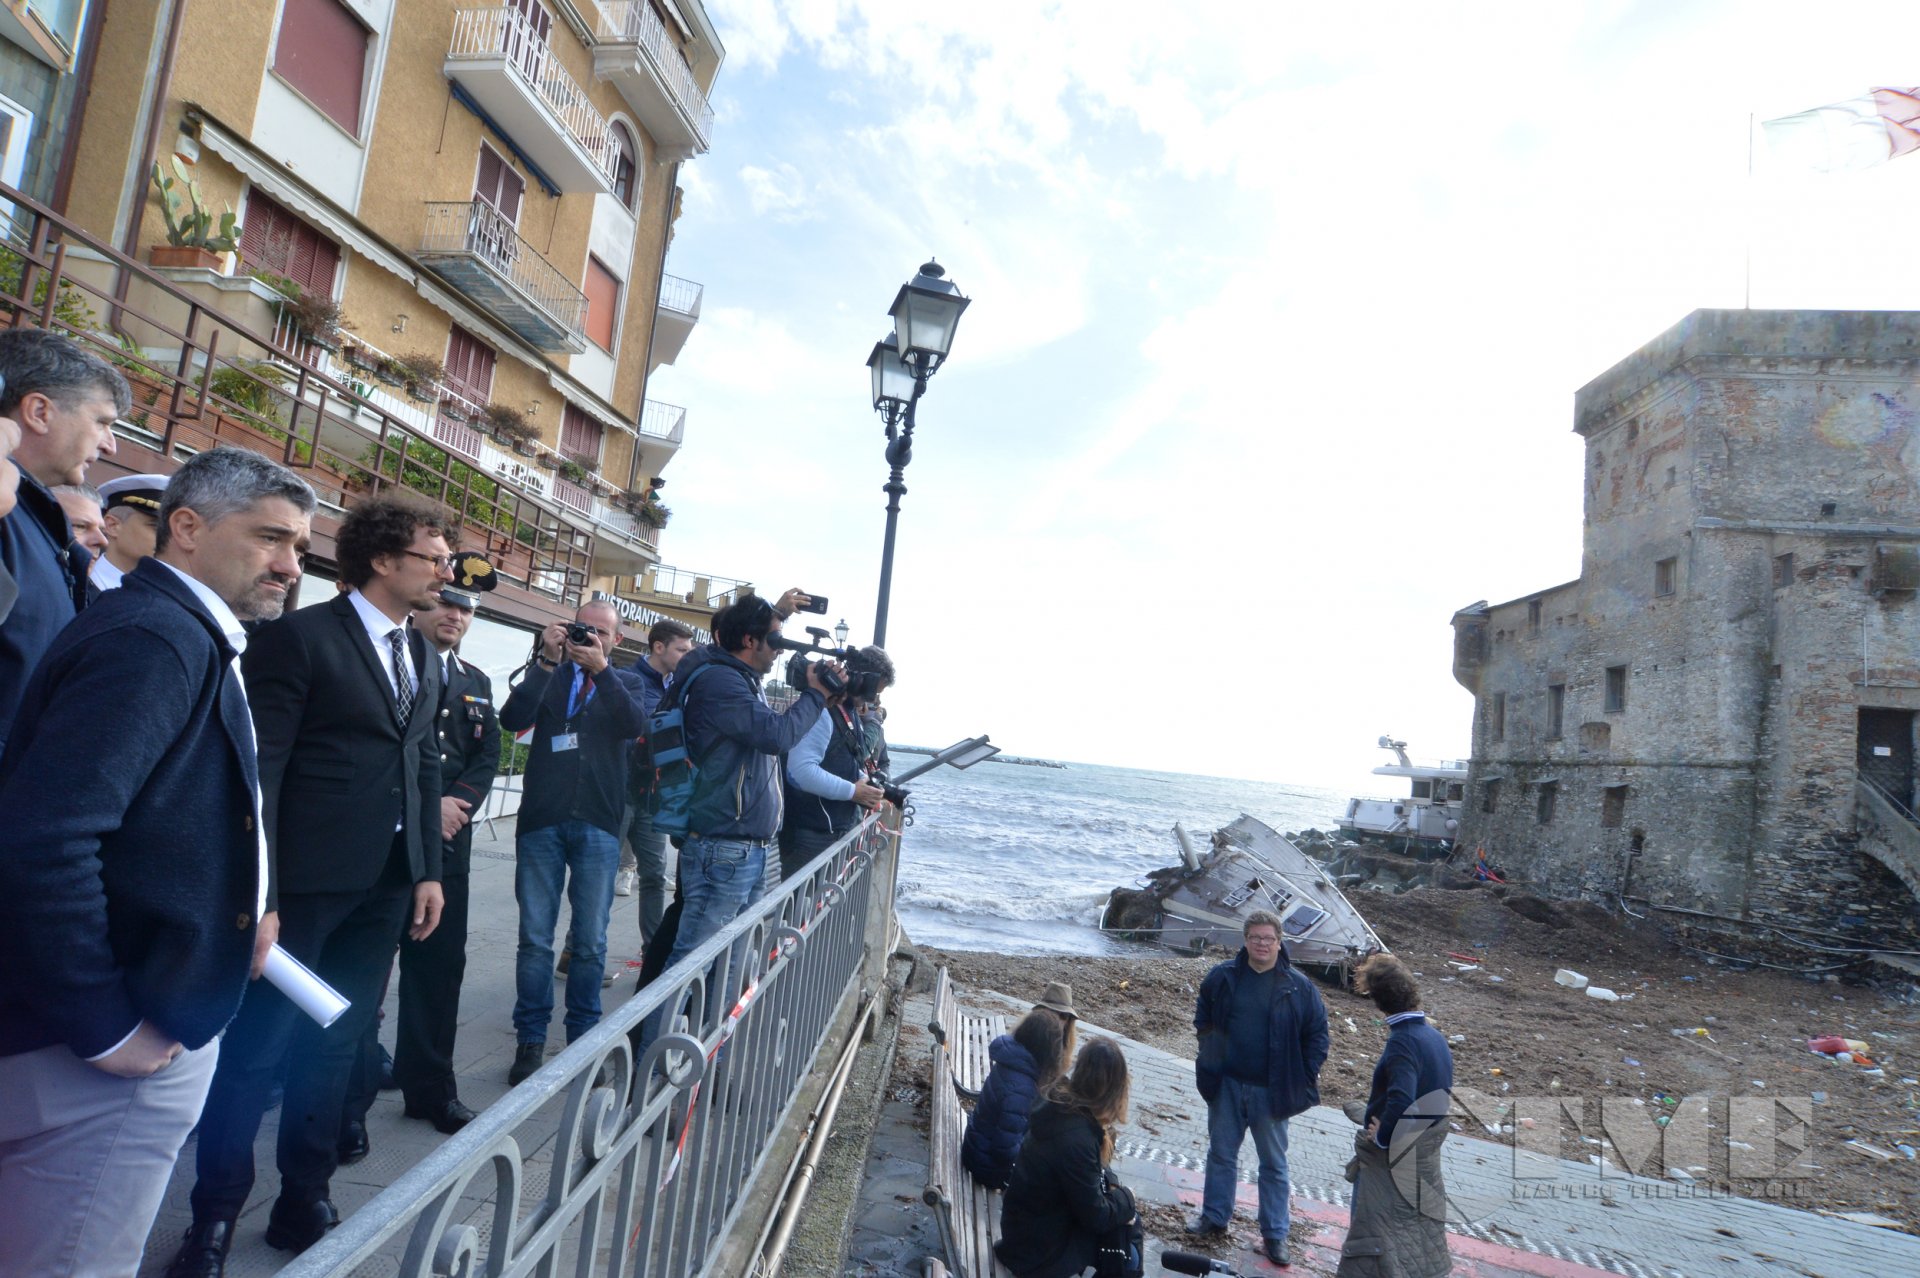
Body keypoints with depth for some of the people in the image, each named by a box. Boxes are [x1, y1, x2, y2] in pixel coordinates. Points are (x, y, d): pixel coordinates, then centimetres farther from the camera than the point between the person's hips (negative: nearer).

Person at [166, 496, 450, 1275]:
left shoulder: (422, 656, 12)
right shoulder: (300, 636, -9)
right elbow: (260, 765, -13)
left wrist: (428, 869, 9)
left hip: (386, 884, 6)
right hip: (305, 880, -6)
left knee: (336, 1046, 15)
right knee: (257, 1048, 4)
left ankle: (304, 1203, 29)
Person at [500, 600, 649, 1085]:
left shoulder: (626, 683, 10)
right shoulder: (549, 677, 10)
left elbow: (636, 726, -11)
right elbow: (513, 719, -8)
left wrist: (601, 670, -21)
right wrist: (547, 662, -17)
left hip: (599, 826, 0)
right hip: (541, 822, 0)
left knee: (590, 942, 5)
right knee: (535, 938, 4)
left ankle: (583, 1038, 18)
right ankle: (530, 1040, 15)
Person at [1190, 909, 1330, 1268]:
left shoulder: (1299, 987, -9)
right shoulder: (1222, 978, -5)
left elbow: (1317, 1034, 0)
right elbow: (1203, 1019, 11)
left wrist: (1306, 1079, -3)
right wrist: (1210, 1059, 4)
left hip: (1272, 1091, -1)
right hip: (1226, 1086, 2)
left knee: (1274, 1163, 11)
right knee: (1221, 1153, 15)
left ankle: (1275, 1234, 24)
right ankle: (1214, 1216, 32)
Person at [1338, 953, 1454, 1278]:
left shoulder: (1403, 1041, -24)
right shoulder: (1437, 1038, 3)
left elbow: (1400, 1099, -35)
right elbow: (1440, 1095, 10)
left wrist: (1381, 1136, -19)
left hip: (1391, 1160, -8)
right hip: (1425, 1160, 8)